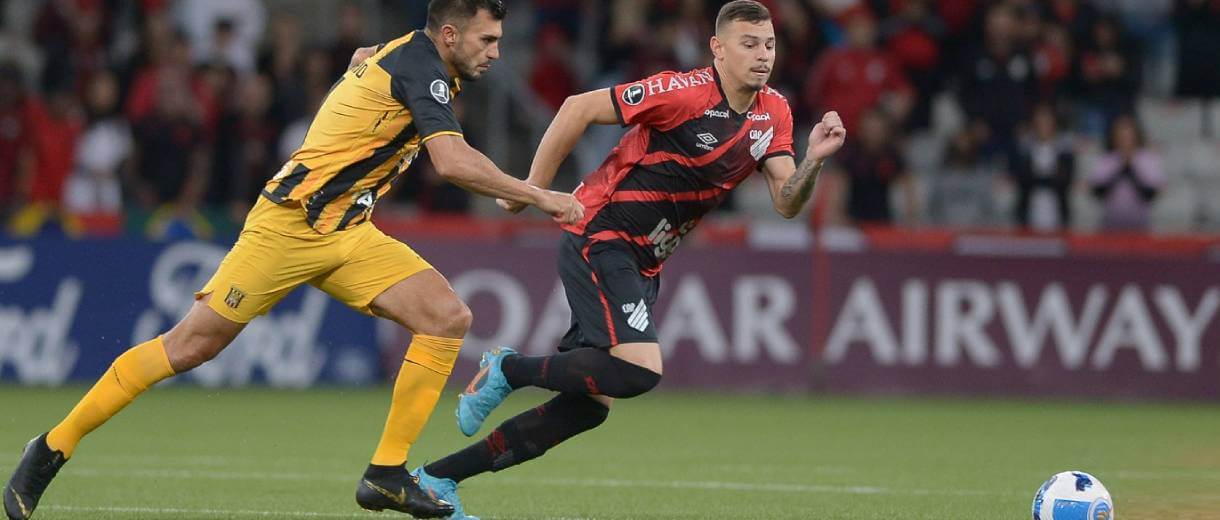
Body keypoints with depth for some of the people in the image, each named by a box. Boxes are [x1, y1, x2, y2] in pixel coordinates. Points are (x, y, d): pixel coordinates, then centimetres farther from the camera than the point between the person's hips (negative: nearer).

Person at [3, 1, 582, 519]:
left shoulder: (400, 58, 12)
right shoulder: (419, 65, -16)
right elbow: (454, 162, -26)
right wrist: (539, 197, -19)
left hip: (348, 233, 9)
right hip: (290, 224, -9)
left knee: (448, 317, -7)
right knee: (192, 344, -8)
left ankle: (387, 474, -5)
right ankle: (54, 446, 3)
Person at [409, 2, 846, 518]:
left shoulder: (773, 114, 4)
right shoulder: (686, 91, -19)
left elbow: (786, 202, 1)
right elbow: (579, 107, -15)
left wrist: (813, 160, -19)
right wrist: (533, 189, -11)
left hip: (642, 264, 8)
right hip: (598, 239, -8)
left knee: (589, 406, 4)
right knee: (640, 370, -26)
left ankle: (436, 478, 12)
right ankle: (508, 368, -4)